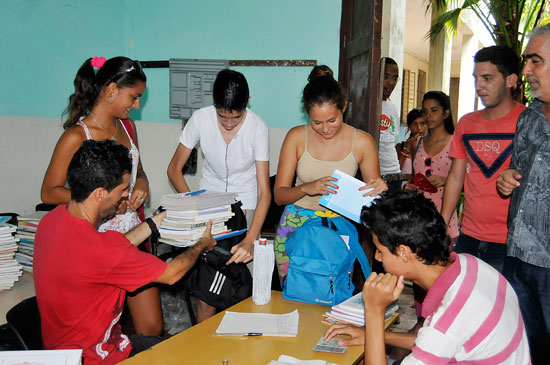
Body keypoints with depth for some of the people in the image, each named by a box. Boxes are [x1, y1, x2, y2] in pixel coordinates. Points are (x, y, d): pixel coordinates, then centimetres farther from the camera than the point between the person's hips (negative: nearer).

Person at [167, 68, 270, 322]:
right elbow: (174, 169, -4)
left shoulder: (258, 127, -19)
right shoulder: (201, 118, -14)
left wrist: (250, 240, -34)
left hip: (244, 202, -1)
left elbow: (264, 191, -22)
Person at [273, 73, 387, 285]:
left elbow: (373, 194, 7)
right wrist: (307, 188, -20)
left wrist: (379, 189, -16)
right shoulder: (296, 137, -1)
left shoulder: (362, 142, -2)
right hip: (296, 226, 1)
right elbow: (279, 195, -1)